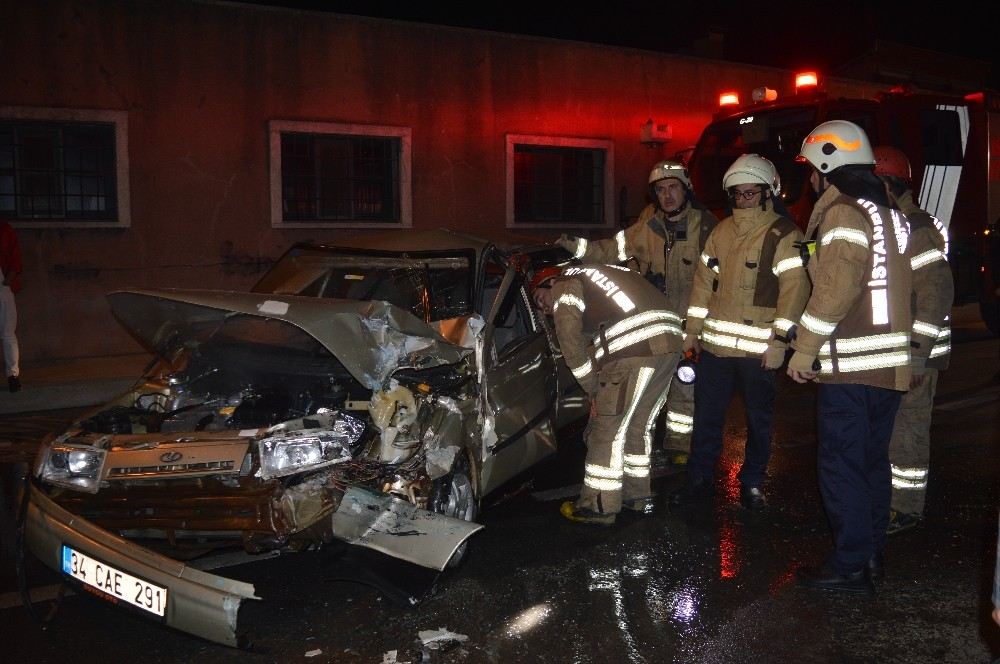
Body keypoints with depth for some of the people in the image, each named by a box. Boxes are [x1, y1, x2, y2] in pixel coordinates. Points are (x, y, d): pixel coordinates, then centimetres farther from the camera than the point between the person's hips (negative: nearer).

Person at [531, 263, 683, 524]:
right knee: (639, 426, 23)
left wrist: (592, 390, 9)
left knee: (607, 430, 3)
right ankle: (637, 495, 35)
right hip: (671, 344, 9)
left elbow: (571, 342, 0)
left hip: (633, 350, -9)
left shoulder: (564, 285, 10)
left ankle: (599, 507, 11)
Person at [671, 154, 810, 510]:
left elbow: (794, 289, -12)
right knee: (706, 414, 11)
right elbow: (704, 280, 14)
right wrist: (693, 329, 11)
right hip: (715, 343, 5)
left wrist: (778, 339, -17)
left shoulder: (785, 235, -6)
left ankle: (753, 482, 25)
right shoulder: (721, 231, 11)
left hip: (758, 347, -5)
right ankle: (700, 479, 24)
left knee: (758, 418, 10)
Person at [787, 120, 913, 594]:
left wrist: (804, 349, -15)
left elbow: (835, 289, -21)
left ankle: (850, 565, 5)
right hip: (890, 360, 9)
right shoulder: (891, 214, 17)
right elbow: (901, 286, 17)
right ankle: (871, 556, 26)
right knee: (872, 461, 16)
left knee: (841, 465, -1)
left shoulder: (843, 213, -12)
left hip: (851, 364, -9)